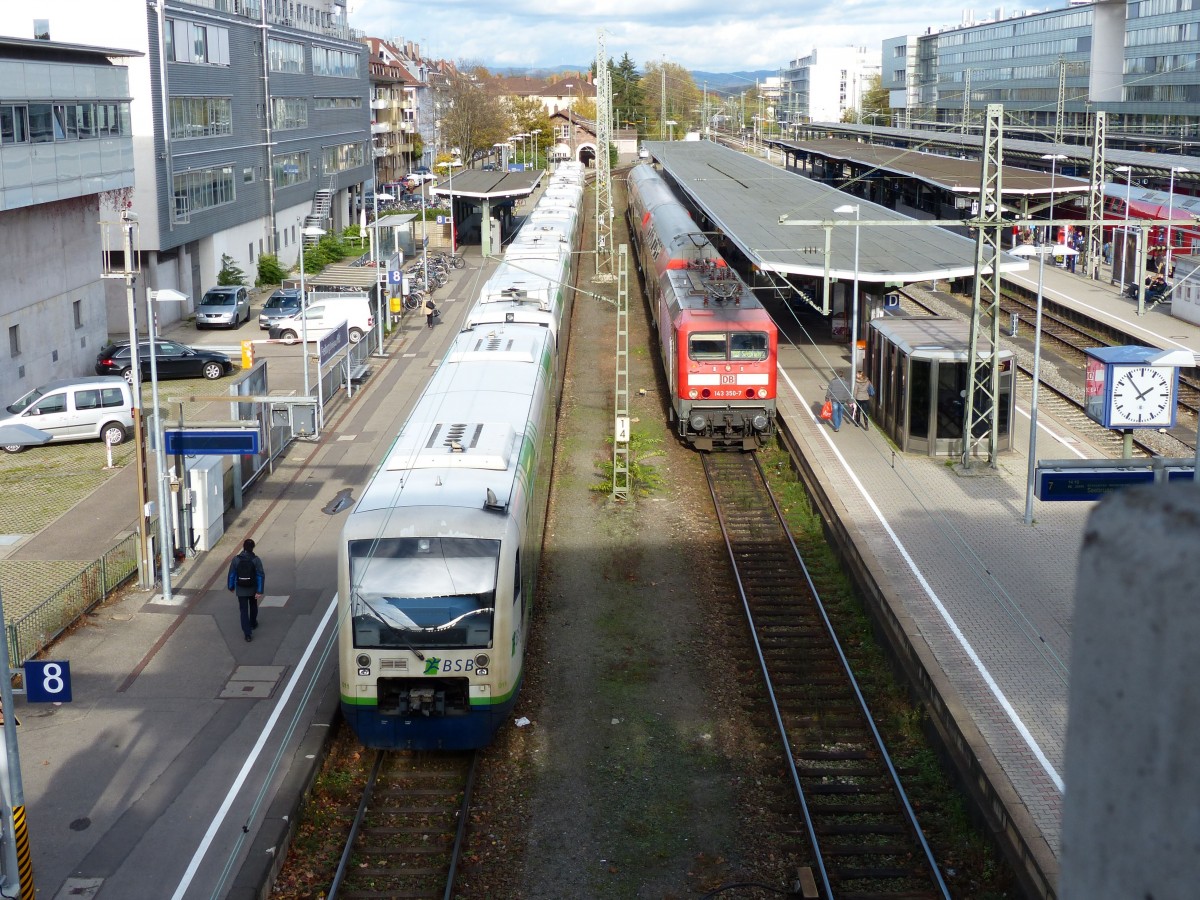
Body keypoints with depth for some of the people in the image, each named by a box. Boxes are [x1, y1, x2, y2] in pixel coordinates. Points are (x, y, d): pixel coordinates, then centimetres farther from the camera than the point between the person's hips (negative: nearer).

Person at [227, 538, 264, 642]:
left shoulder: (236, 560, -12)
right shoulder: (256, 560, -14)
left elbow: (231, 574, -5)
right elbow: (261, 576, -15)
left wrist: (231, 587, 11)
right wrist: (260, 591, -12)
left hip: (240, 590, -1)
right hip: (253, 589, 1)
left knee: (244, 610, 3)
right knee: (253, 607, 27)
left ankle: (247, 634, -4)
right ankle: (253, 624, 47)